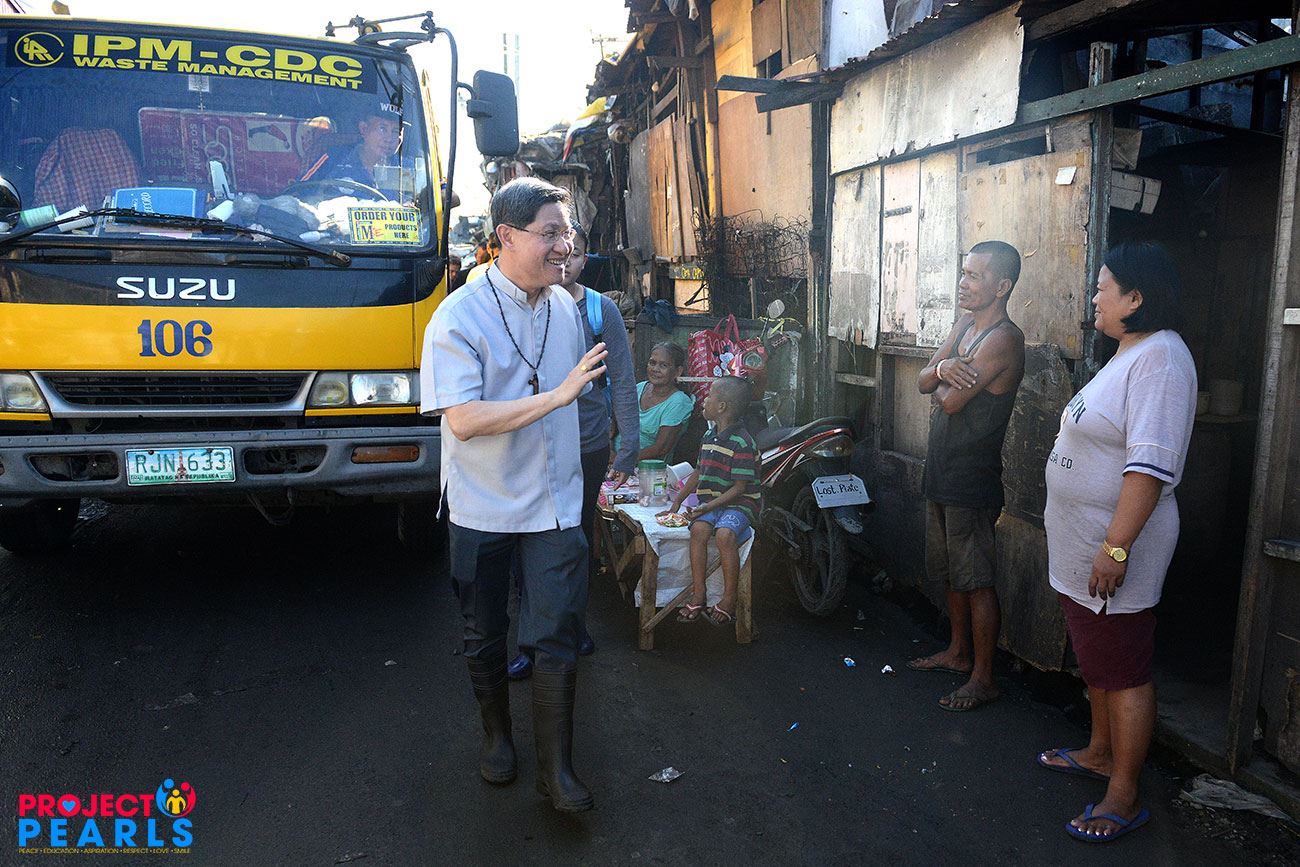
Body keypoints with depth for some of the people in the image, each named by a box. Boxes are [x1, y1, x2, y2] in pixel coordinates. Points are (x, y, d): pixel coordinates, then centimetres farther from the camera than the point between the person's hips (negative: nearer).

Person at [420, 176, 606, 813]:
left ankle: (555, 767, 16)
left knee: (557, 640, 2)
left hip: (554, 503, 3)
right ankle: (497, 733, 39)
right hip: (483, 506, -3)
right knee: (485, 636, 15)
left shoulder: (565, 308, 3)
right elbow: (463, 420, -26)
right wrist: (558, 395, -29)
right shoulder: (459, 318, -16)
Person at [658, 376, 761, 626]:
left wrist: (708, 507, -22)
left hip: (740, 503, -6)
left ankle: (729, 600, -18)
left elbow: (740, 488, -16)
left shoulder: (741, 443, -15)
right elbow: (699, 473, 23)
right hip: (710, 502, 6)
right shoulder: (710, 438, 12)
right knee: (699, 529, -23)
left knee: (724, 534, -32)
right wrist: (677, 502, 18)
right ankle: (698, 594, -19)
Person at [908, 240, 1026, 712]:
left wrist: (943, 384, -1)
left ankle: (983, 678, 14)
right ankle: (958, 652, 37)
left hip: (973, 482, -9)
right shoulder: (965, 323, 10)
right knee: (949, 572, 20)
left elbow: (951, 400, -24)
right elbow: (923, 381, 5)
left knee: (976, 582, 1)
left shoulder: (1003, 339, -19)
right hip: (941, 474, 9)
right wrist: (943, 368, -17)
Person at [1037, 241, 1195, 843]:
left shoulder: (1160, 358, -19)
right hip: (1082, 545, 10)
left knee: (1124, 671, 1)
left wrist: (1116, 547, -28)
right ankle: (1100, 753, 39)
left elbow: (1151, 464, -27)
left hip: (1116, 549, -10)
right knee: (1095, 658, 22)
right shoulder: (1130, 354, 15)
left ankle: (1123, 797, 13)